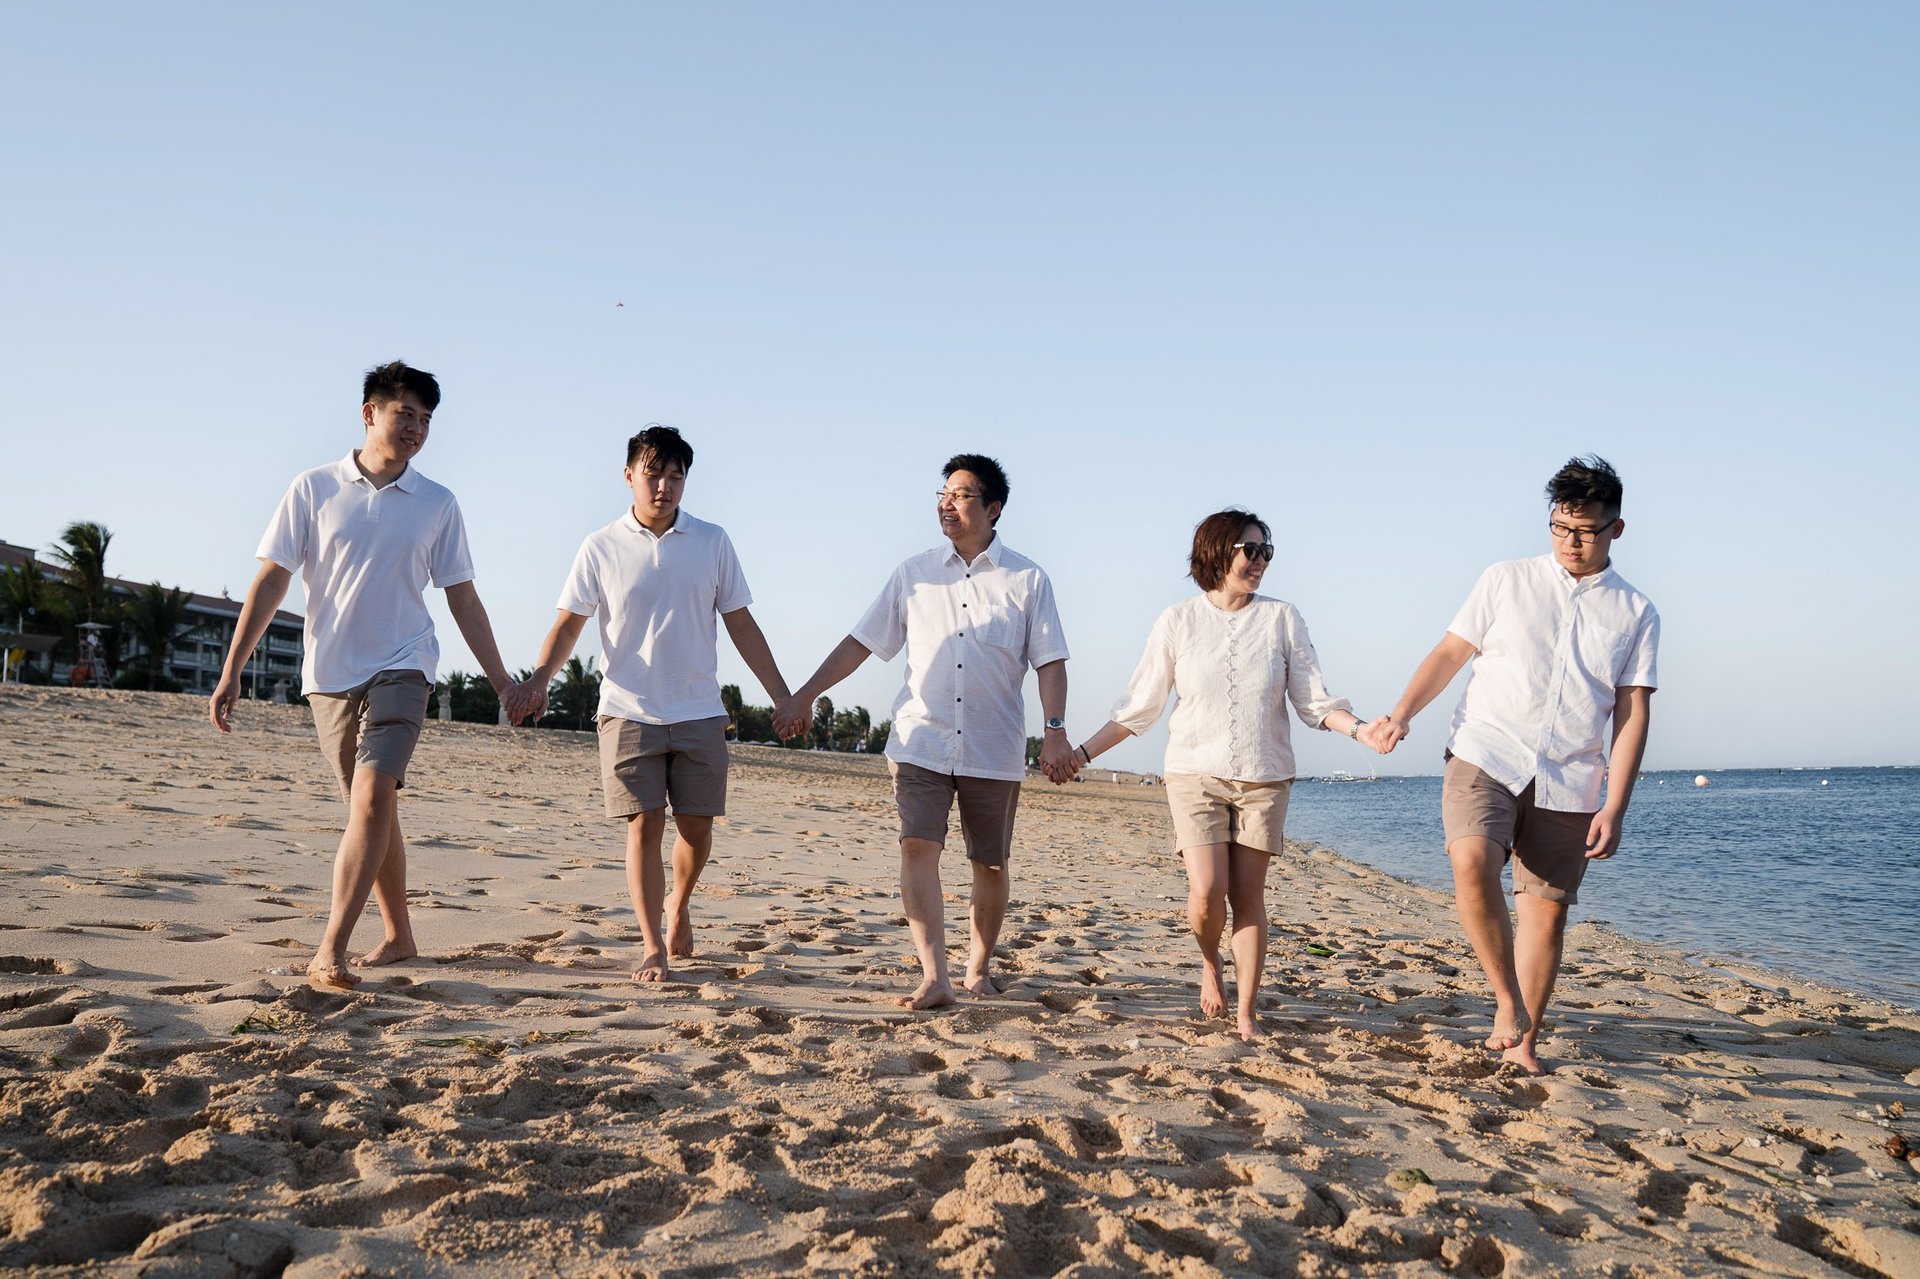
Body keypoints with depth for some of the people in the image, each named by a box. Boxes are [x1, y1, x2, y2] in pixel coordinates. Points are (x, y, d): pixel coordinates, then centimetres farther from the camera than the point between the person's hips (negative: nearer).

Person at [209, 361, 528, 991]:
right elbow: (271, 582, 1)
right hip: (329, 673, 1)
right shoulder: (315, 488, 2)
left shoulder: (438, 505, 6)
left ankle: (330, 950, -19)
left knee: (373, 797, -18)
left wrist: (502, 681, 9)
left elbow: (463, 600, 11)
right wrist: (231, 671, -4)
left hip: (400, 669, -1)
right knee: (373, 805, 10)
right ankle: (399, 936, 24)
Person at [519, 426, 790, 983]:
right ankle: (652, 947, 6)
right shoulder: (601, 547, 1)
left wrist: (782, 696, 3)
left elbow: (741, 625, 7)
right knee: (645, 825, -4)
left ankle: (679, 904, 33)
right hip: (629, 712, -1)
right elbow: (569, 623, 3)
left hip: (699, 712, 2)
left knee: (696, 825, 3)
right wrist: (539, 679, -16)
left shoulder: (713, 542, 4)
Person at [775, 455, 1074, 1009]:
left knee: (990, 865, 7)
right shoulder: (915, 573, 8)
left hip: (994, 749, -1)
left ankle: (978, 968, 25)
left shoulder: (1026, 580, 3)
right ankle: (934, 978, -17)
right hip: (922, 741, 1)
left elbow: (1049, 661, 0)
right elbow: (860, 642, 10)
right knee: (918, 848, -15)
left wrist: (1055, 731, -12)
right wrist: (803, 697, 6)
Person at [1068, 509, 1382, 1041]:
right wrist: (1083, 752, 1)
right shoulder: (1178, 621, 1)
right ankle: (1210, 961, 23)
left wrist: (1360, 729, -16)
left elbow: (1313, 700, 2)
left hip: (1264, 778, 1)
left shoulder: (1282, 618, 3)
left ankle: (1246, 1015, 11)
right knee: (1207, 893, -10)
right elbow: (1138, 707, 5)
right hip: (1196, 774, -1)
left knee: (1248, 895, 0)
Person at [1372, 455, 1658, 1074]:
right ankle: (1508, 1001, -10)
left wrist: (1614, 808, -4)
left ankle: (1523, 1043, 17)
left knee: (1546, 910, 3)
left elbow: (1632, 715, 4)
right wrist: (1403, 712, -9)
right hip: (1486, 755, -1)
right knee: (1471, 861, -27)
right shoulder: (1506, 581, 8)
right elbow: (1450, 652, 8)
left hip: (1569, 782, 2)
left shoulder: (1635, 614, 9)